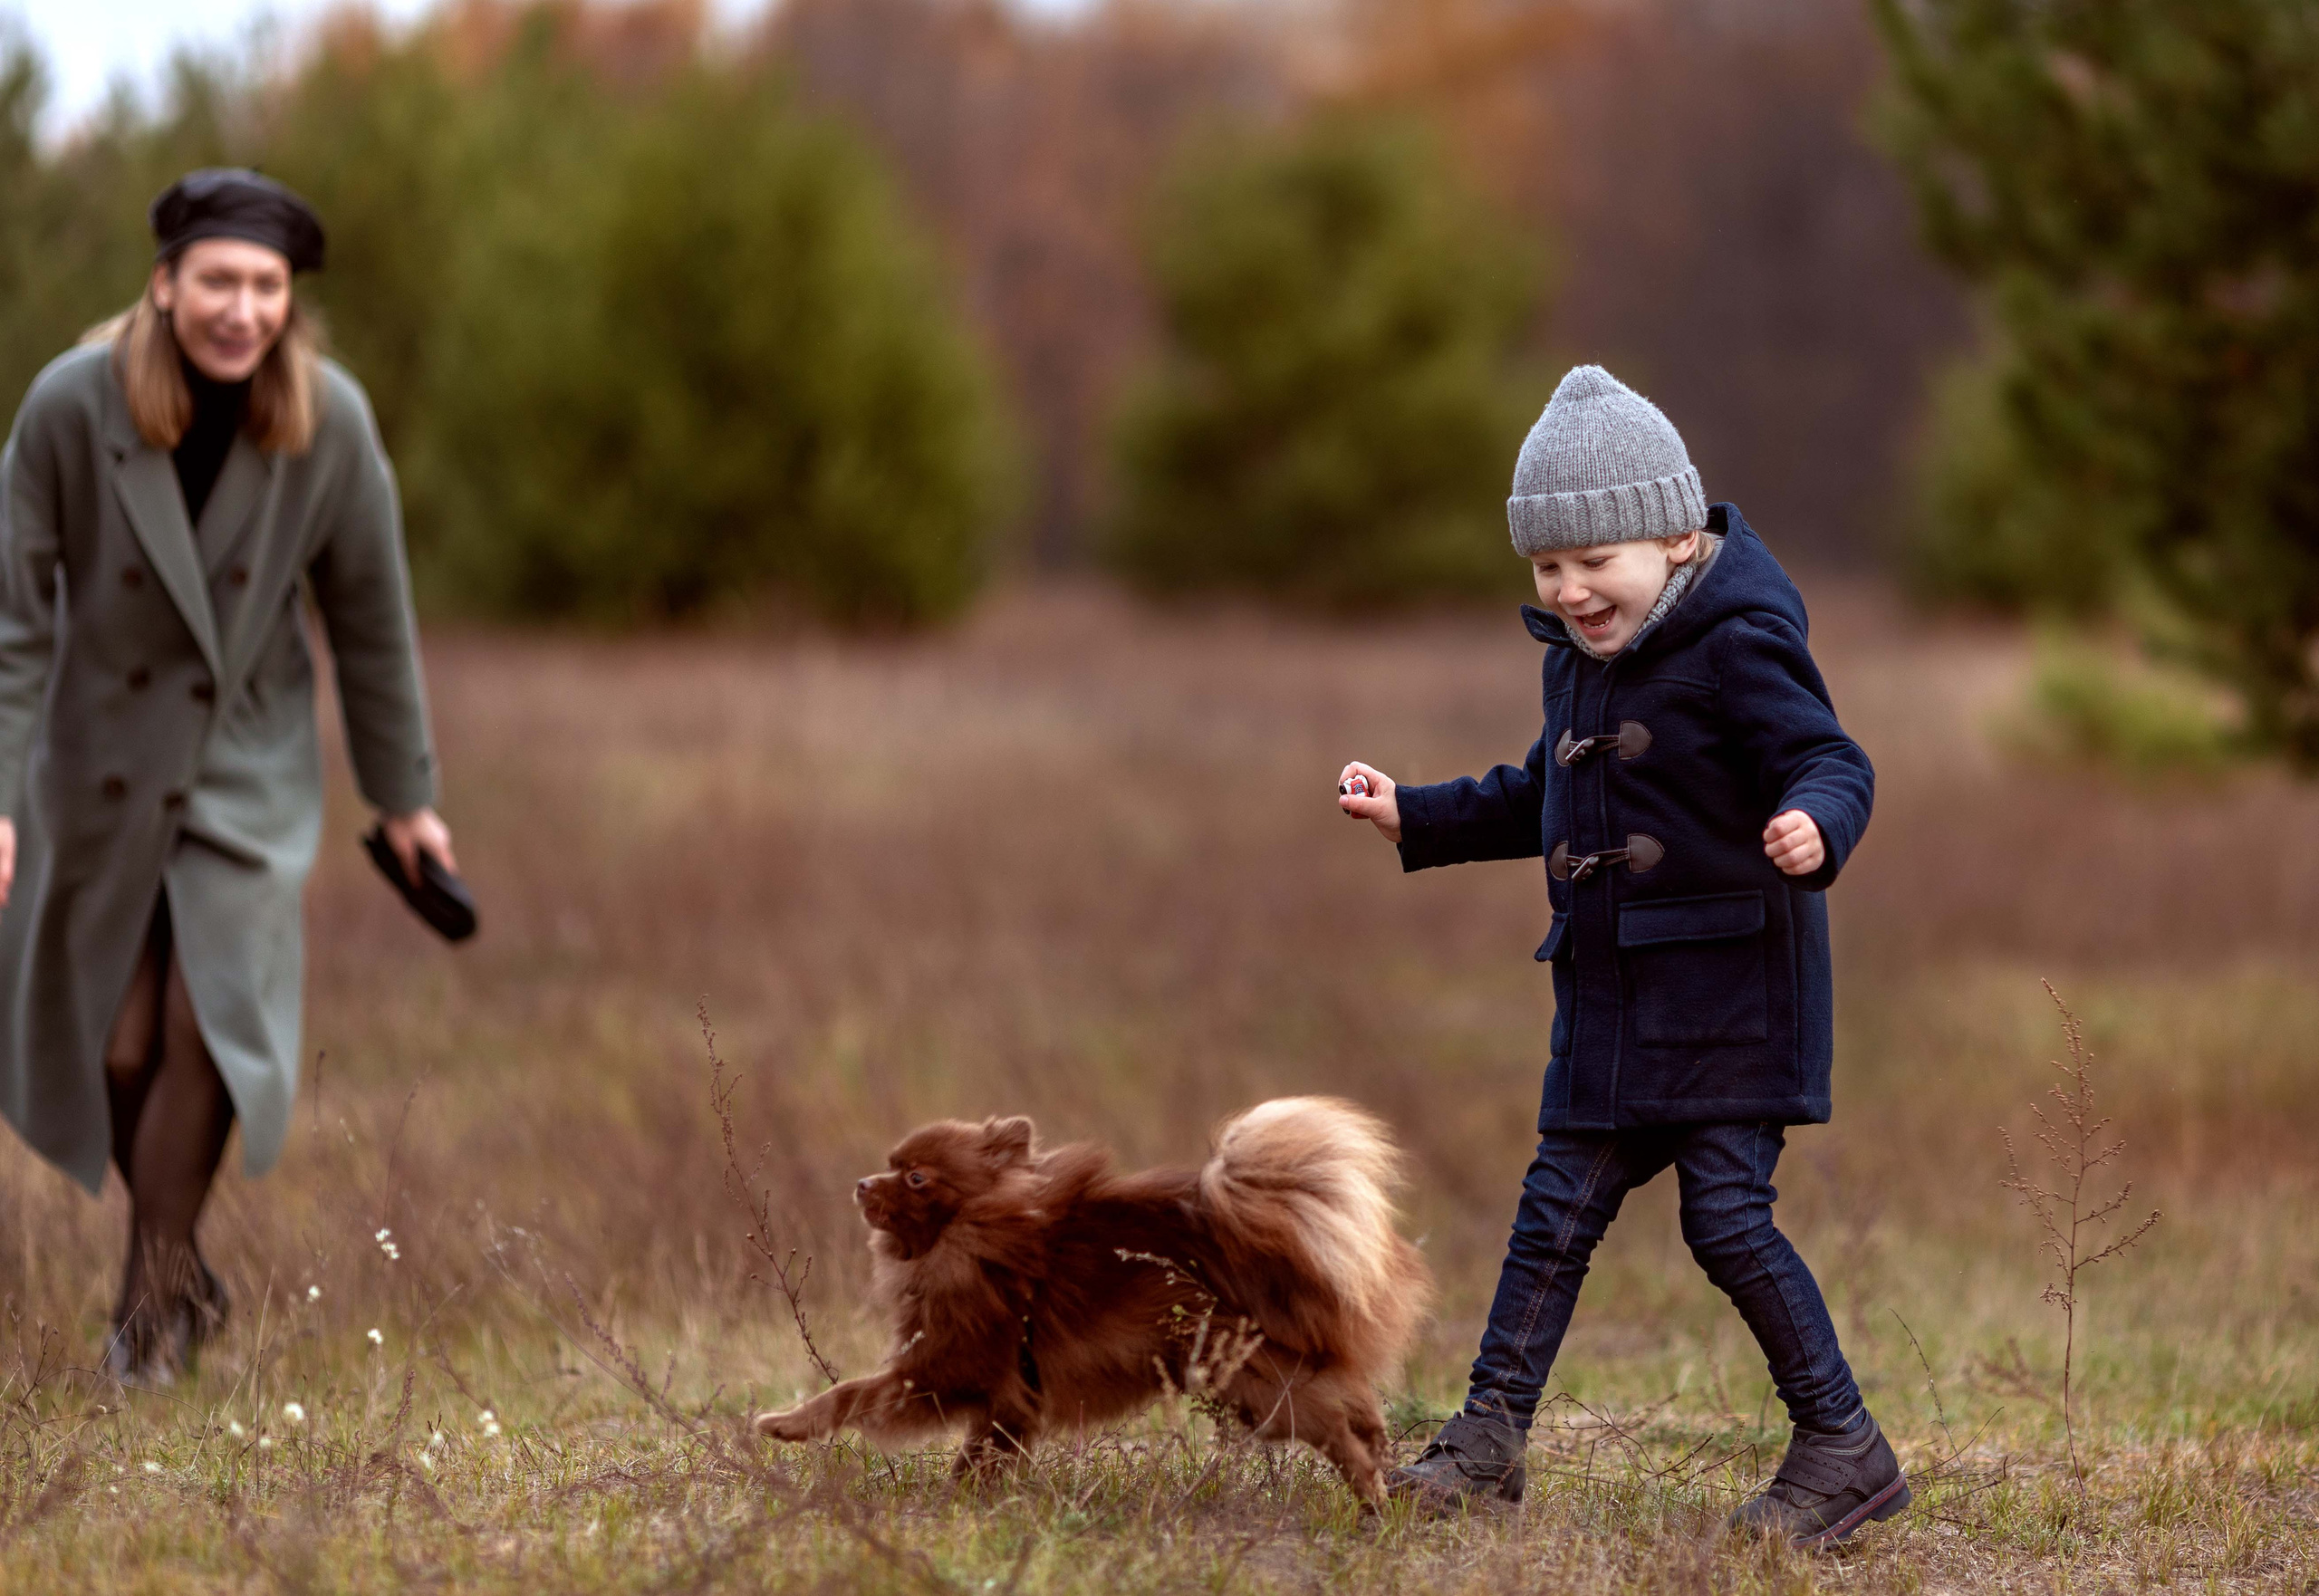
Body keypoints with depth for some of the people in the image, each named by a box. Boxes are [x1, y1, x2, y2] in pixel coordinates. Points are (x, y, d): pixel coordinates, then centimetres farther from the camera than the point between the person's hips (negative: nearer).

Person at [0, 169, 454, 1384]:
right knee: (115, 1050, 6)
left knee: (211, 1022, -15)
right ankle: (185, 1277, 29)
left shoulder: (329, 421, -15)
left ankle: (150, 1303, 0)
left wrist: (405, 795, 6)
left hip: (248, 763, 0)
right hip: (102, 760, 0)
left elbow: (370, 613, -2)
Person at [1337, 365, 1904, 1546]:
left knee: (1727, 1215, -10)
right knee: (1558, 1205, 8)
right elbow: (1543, 800, 29)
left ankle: (1843, 1448, 0)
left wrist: (1813, 828, -44)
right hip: (1611, 992, 8)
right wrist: (1413, 819, 26)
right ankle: (1492, 1434, 15)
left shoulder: (1737, 646, -14)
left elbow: (1833, 763, -22)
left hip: (1730, 981, -8)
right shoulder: (1578, 659, 13)